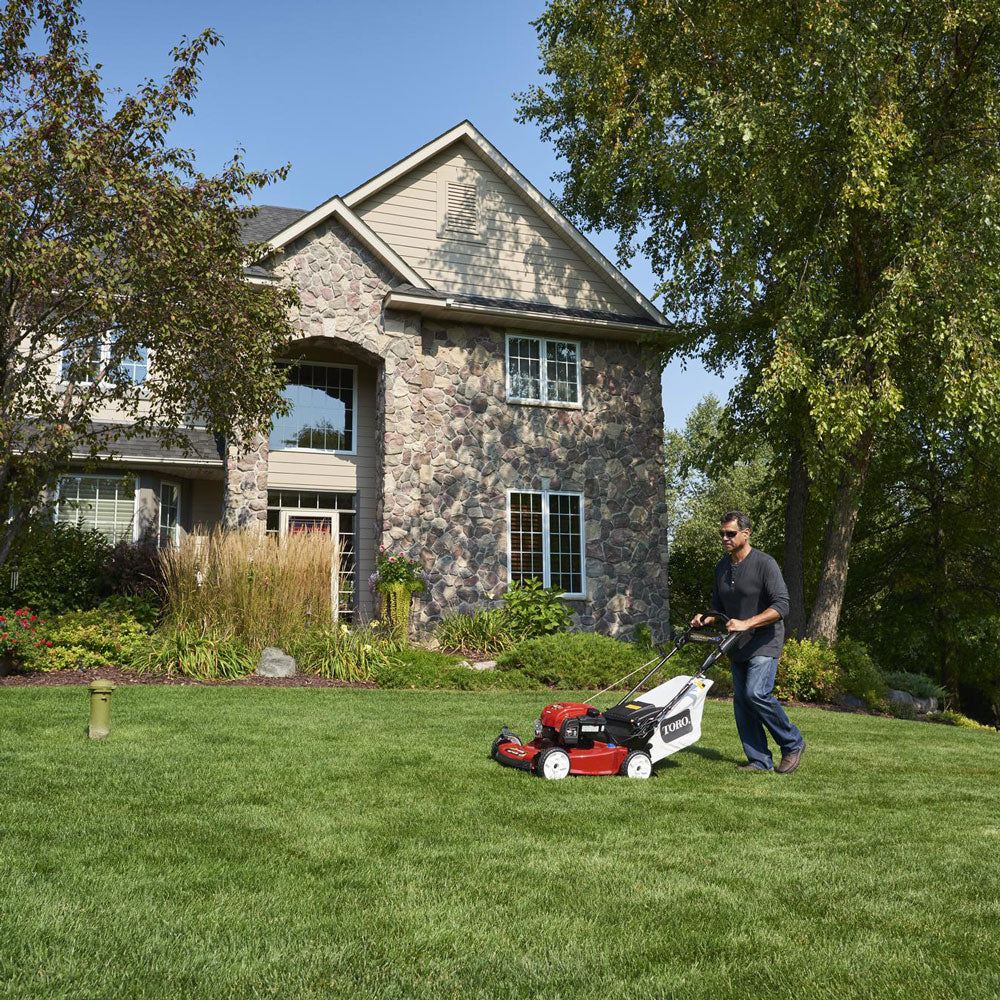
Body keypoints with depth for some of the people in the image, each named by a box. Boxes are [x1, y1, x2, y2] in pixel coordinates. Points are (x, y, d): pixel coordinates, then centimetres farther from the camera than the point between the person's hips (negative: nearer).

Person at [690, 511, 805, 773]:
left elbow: (781, 606, -21)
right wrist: (706, 619, -1)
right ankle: (760, 761, 11)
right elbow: (720, 607, 20)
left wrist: (746, 623, -29)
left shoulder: (764, 564, -14)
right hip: (737, 645, 7)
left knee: (756, 693, -20)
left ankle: (793, 744, 1)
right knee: (741, 700, 3)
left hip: (764, 642, -7)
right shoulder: (722, 567, 9)